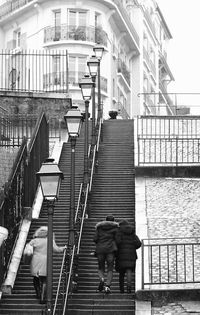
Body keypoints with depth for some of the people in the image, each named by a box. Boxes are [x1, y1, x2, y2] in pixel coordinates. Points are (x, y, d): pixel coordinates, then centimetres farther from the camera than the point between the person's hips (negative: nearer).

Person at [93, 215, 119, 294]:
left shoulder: (99, 227, 12)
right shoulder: (115, 227, 7)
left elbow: (95, 239, 3)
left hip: (100, 249, 1)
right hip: (111, 249, -1)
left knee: (101, 269, 13)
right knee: (110, 269, 3)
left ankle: (102, 279, -17)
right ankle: (107, 286, -16)